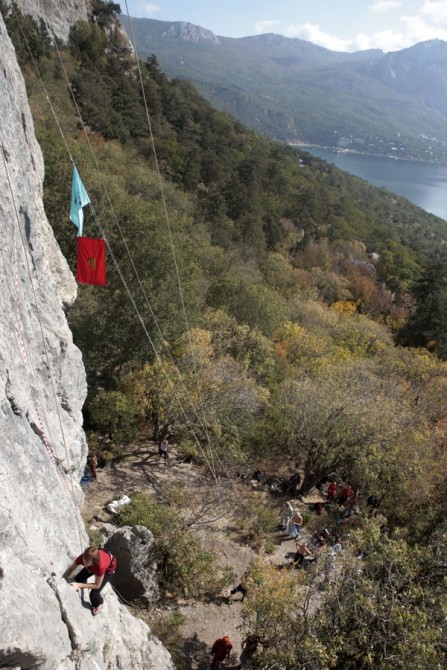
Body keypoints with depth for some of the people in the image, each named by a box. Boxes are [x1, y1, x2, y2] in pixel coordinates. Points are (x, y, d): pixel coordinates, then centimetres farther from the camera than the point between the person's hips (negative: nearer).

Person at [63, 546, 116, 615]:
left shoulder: (100, 566, -46)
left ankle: (97, 604, 26)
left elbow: (97, 585, -29)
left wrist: (79, 585, -37)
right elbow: (70, 569, -16)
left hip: (108, 568, -4)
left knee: (94, 594, -9)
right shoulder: (82, 557, -36)